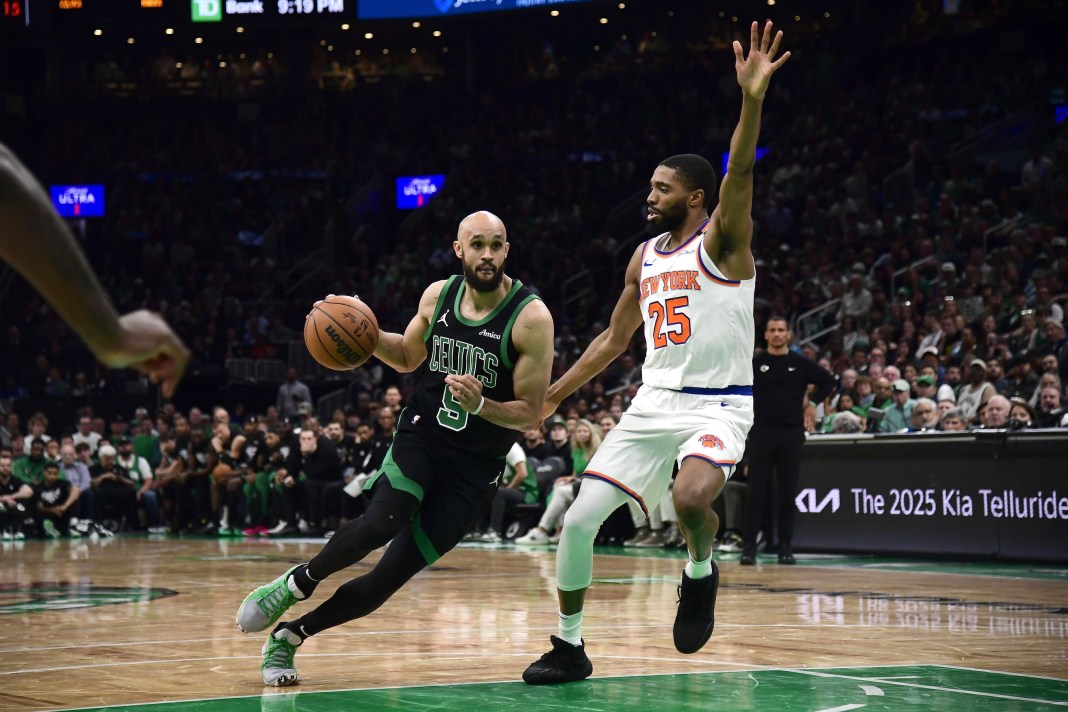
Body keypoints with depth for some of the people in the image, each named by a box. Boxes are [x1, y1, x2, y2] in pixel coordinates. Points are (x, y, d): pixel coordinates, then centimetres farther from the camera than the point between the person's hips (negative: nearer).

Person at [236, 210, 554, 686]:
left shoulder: (531, 317, -14)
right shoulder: (438, 295, 0)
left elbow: (531, 414, -12)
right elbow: (408, 357, 19)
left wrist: (480, 405, -31)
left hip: (477, 464, -2)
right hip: (422, 433, 2)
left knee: (391, 575, -5)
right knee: (381, 523, -28)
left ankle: (289, 635, 11)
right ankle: (295, 584, -4)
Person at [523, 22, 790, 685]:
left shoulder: (723, 241, -7)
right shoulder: (646, 257, 12)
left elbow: (739, 175, -27)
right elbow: (614, 339, 20)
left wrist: (752, 100, -43)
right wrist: (551, 396, 15)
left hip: (717, 405, -6)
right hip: (654, 401, 6)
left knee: (691, 497, -36)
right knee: (578, 519, -2)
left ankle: (701, 573, -1)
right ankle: (570, 647, 15)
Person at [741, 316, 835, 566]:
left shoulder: (800, 364, 5)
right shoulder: (754, 363, 3)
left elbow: (828, 381, 14)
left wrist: (812, 403, 6)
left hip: (791, 433, 1)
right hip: (761, 433, -1)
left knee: (788, 493, 4)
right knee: (757, 491, -2)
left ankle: (785, 546, 10)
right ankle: (749, 545, -1)